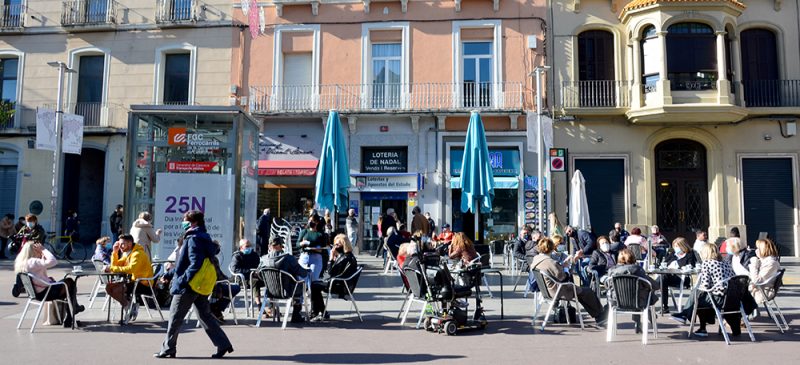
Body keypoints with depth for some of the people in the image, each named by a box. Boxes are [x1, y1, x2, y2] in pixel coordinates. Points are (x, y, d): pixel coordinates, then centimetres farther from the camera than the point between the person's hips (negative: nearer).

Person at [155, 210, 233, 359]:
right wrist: (171, 273, 26)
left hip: (189, 286, -9)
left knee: (175, 317, 4)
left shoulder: (194, 239, -15)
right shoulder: (204, 238, 14)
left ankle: (168, 349, 15)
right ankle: (223, 344, 7)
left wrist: (182, 280, -21)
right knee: (205, 315, 10)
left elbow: (195, 263, -24)